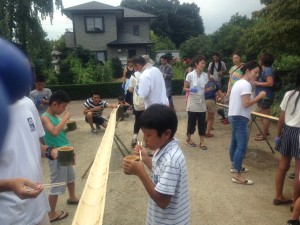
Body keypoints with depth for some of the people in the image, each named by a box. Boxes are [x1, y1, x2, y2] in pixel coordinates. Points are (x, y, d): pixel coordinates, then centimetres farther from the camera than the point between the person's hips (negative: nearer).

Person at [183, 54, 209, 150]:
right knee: (191, 122, 5)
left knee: (202, 123, 6)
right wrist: (190, 90, -25)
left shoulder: (205, 75, 4)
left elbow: (205, 89, 10)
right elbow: (184, 88, -5)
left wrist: (211, 88, -10)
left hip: (202, 102, 4)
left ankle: (202, 142, 15)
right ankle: (188, 139, 24)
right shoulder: (190, 75, -8)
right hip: (192, 102, -4)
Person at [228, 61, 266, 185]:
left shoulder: (238, 82, 15)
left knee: (235, 143, 19)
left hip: (234, 116, 11)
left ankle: (234, 166, 33)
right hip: (240, 118, -11)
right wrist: (259, 96, -14)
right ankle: (237, 175, -9)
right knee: (242, 146, -10)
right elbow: (246, 104, -22)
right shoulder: (246, 84, -16)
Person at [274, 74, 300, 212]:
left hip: (287, 131, 6)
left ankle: (278, 196, 30)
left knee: (283, 166, 17)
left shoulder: (289, 94, 1)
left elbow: (281, 119, 4)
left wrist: (278, 135, 13)